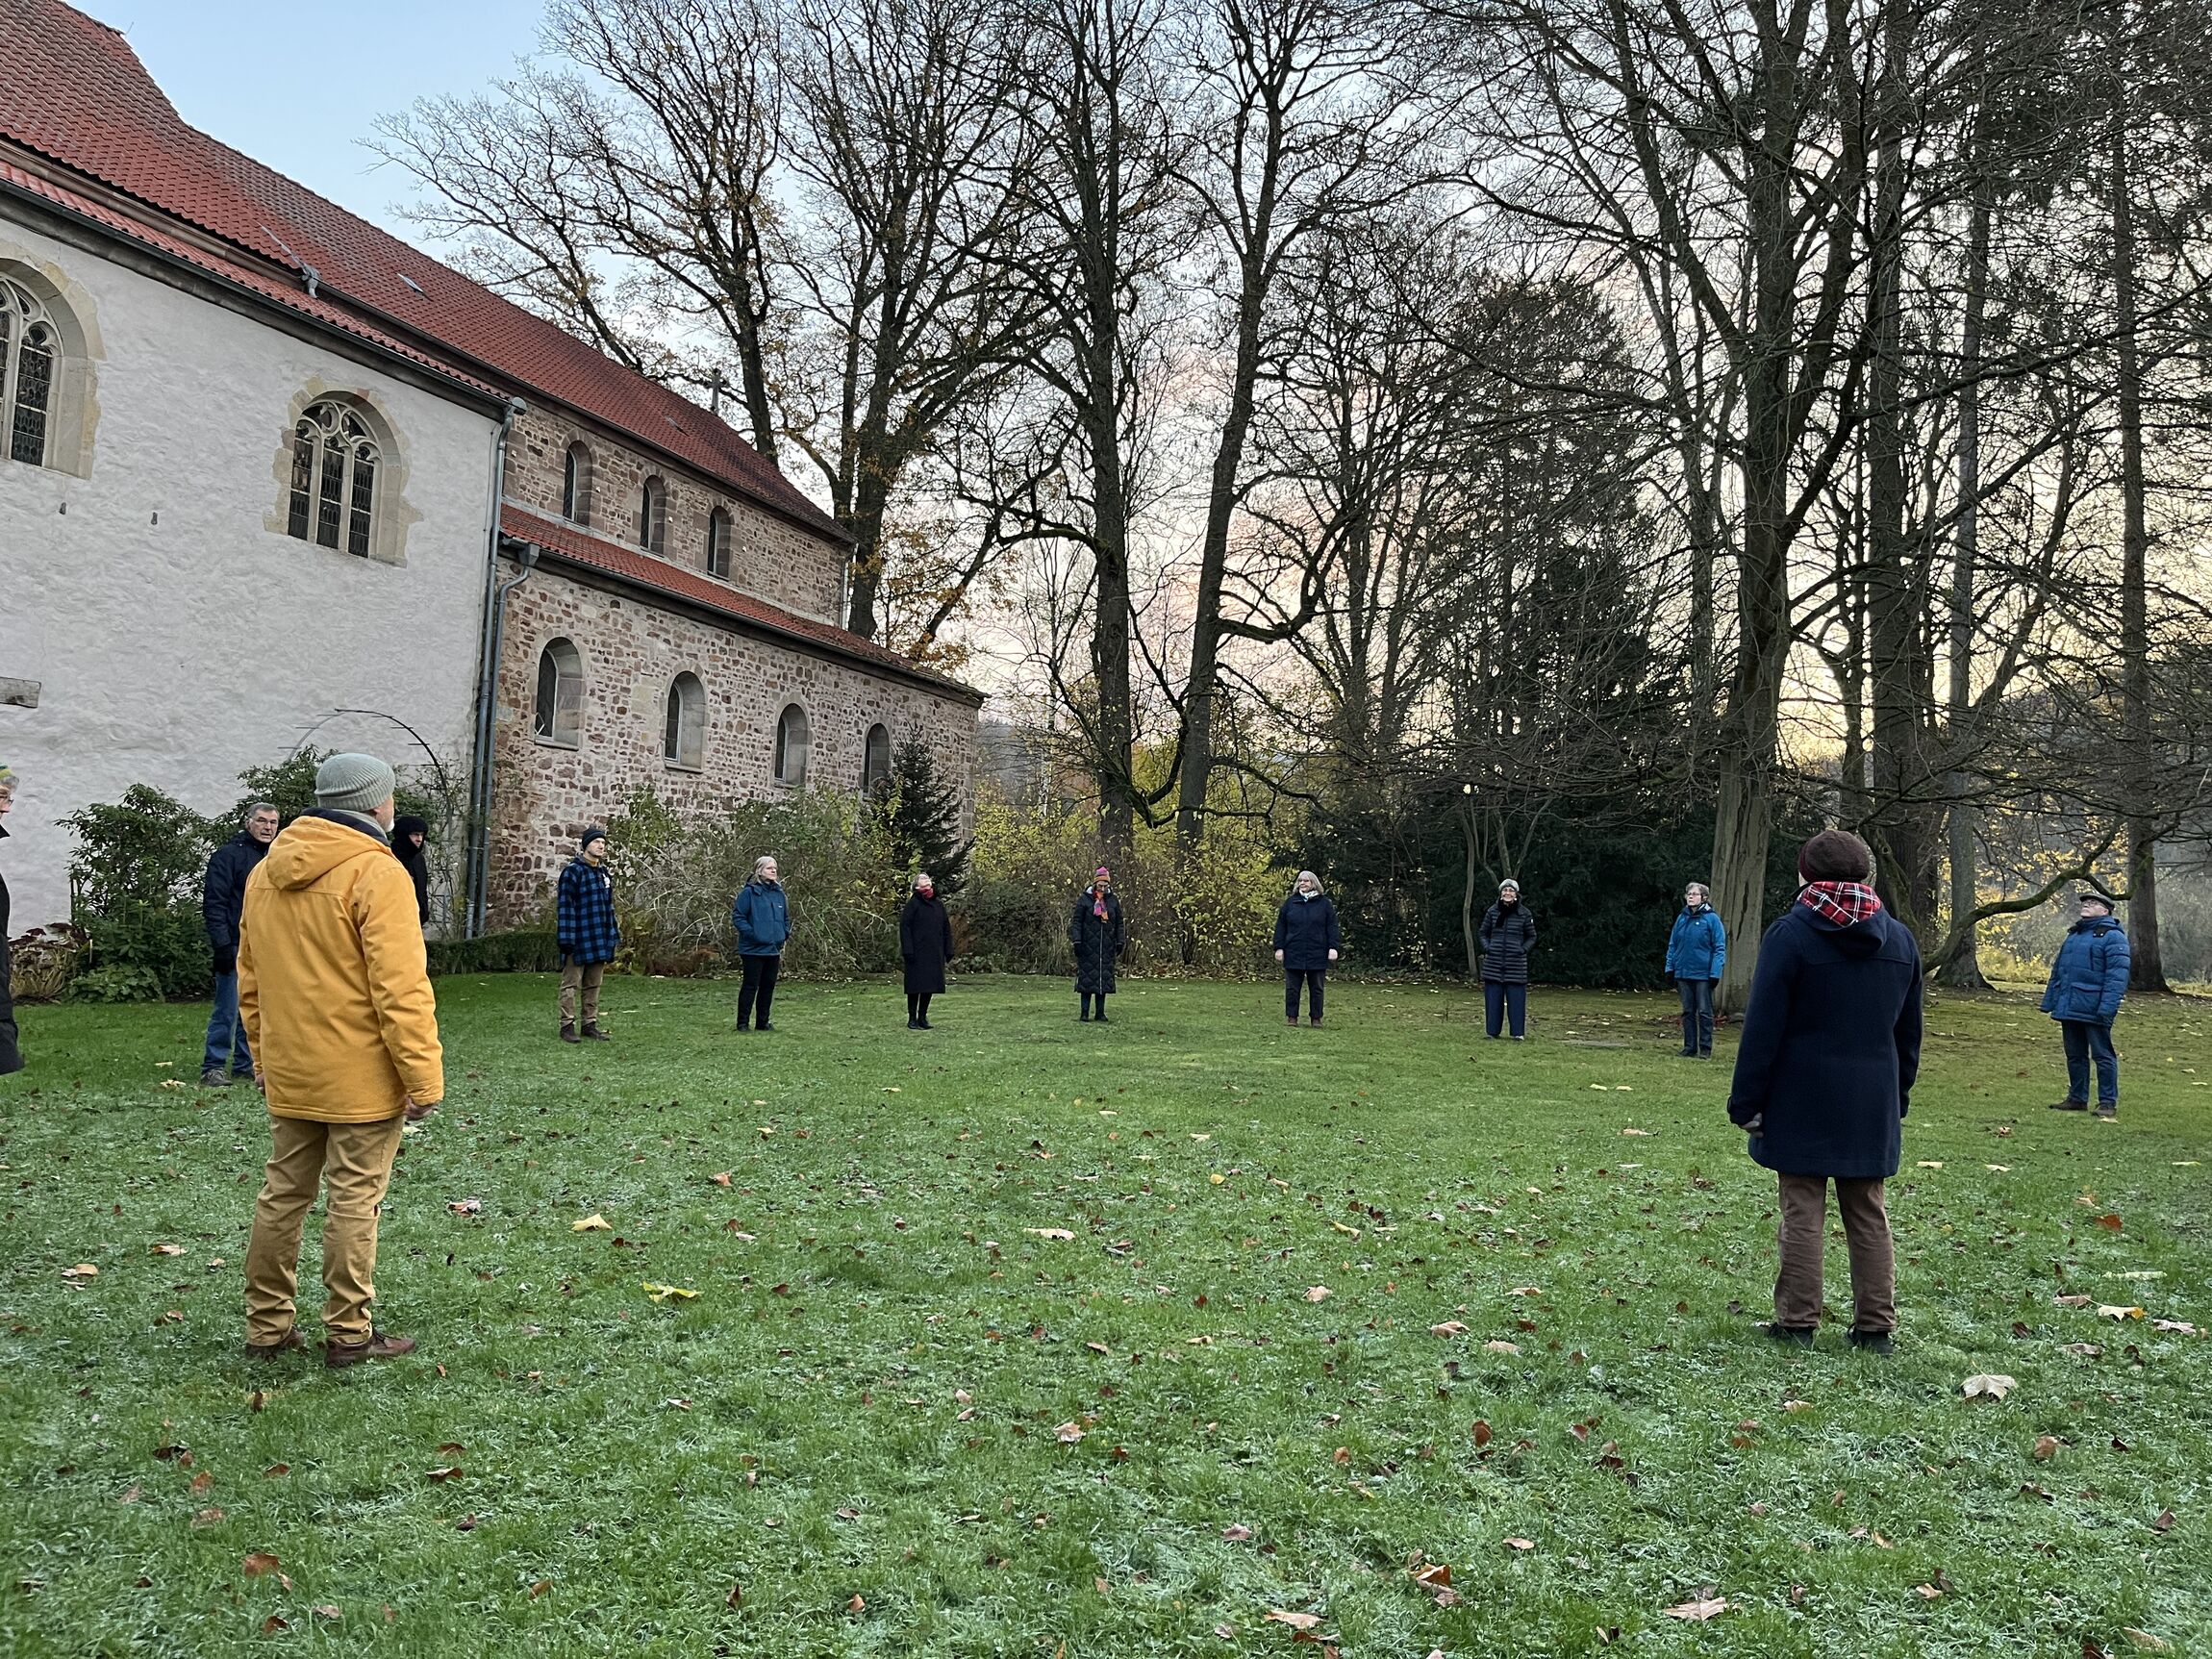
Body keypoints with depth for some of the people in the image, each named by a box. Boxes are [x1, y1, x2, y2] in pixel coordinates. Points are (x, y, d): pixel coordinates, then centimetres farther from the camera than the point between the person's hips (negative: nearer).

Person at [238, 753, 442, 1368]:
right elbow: (400, 987, -21)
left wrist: (264, 1056, 24)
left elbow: (251, 981, 16)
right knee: (354, 1200, 3)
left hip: (288, 1074, 7)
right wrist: (423, 1076, -17)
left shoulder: (265, 872, 9)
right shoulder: (376, 872, -16)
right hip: (361, 1076, -7)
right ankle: (349, 1334, 12)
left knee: (284, 1194, 16)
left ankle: (267, 1326, 25)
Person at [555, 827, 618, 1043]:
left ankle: (590, 1024, 18)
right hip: (579, 940, -7)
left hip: (599, 941, 7)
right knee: (571, 984, 0)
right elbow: (565, 906, -14)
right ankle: (567, 1026, 4)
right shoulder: (572, 872, -10)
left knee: (594, 985, 12)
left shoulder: (604, 873, 14)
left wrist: (614, 935, 15)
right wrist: (566, 938, -18)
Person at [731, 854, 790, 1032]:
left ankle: (763, 1022, 20)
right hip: (753, 949, -6)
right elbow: (737, 916, -10)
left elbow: (786, 917, 23)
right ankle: (743, 1023, 4)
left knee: (768, 986, 11)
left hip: (774, 949, 6)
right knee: (750, 986, -3)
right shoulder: (749, 892, -9)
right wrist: (751, 933, -17)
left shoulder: (779, 892, 11)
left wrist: (785, 933, 9)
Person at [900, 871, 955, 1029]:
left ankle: (922, 1017, 18)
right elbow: (904, 927, -9)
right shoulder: (913, 904, -5)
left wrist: (948, 950, 9)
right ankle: (912, 1018, 6)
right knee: (915, 986, -2)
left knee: (930, 986, 8)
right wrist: (907, 950, -16)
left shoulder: (939, 904, 11)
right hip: (917, 953, -5)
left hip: (935, 954, 5)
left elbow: (946, 928, 15)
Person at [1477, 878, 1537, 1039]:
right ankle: (1492, 1032, 12)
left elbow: (1532, 937, 8)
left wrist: (1524, 949, -7)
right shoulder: (1492, 911, 4)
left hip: (1516, 964, -2)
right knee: (1493, 998, 4)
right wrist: (1487, 947, -3)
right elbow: (1482, 934, 13)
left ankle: (1518, 1033, 5)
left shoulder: (1524, 913, 0)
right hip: (1494, 962, 2)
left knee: (1516, 999, -2)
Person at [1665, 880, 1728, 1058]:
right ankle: (1689, 1048, 16)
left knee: (1704, 1012, 1)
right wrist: (1670, 968, 6)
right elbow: (1672, 945, 13)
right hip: (1683, 974, 5)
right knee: (1688, 1012, 10)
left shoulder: (1711, 918, -6)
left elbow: (1719, 948, -8)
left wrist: (1715, 973, -13)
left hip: (1703, 975, -5)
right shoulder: (1682, 918, 8)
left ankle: (1705, 1049, 8)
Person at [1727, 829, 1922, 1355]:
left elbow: (1762, 1028, -11)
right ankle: (1876, 1326, 16)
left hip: (1802, 1101, -5)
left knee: (1802, 1213, 1)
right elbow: (1909, 1031, 14)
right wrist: (1898, 1097, 22)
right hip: (1874, 1105, 5)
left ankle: (1796, 1322, 5)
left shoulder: (1790, 934, -9)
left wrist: (1747, 1102, -7)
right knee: (1869, 1216, 12)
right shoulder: (1900, 939, 8)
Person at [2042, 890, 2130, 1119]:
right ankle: (2077, 1098, 21)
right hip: (2069, 1007, 8)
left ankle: (2108, 1102, 5)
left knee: (2103, 1055, -1)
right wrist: (2049, 1001, 18)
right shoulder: (2073, 935, 19)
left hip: (2094, 1010, -8)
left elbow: (2117, 975, -15)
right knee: (2075, 1055, 13)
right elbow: (2057, 970, 22)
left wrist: (2107, 1007, -23)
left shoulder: (2112, 937, -7)